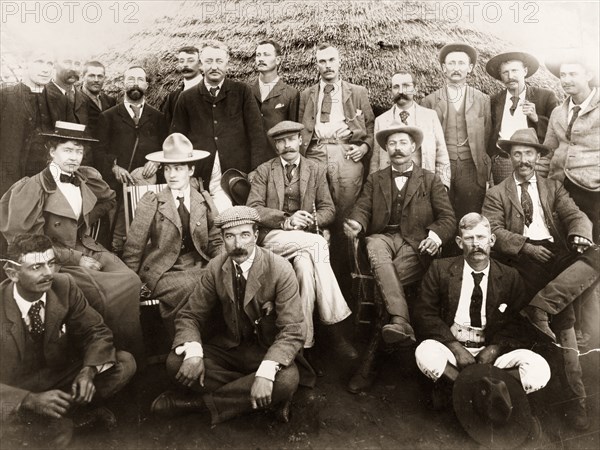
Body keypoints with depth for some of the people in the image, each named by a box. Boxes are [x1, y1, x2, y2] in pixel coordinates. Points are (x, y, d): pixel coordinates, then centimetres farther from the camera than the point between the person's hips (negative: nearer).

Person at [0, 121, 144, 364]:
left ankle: (133, 359, -8)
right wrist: (77, 259, -16)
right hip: (58, 261, -5)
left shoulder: (86, 178, 7)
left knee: (131, 280, -22)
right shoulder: (31, 189, -9)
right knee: (110, 293, -27)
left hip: (88, 250, 5)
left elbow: (108, 200, 28)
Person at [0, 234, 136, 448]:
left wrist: (89, 371, -23)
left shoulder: (64, 286, -15)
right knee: (58, 431, -33)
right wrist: (32, 400, -36)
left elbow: (97, 332, -5)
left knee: (125, 363, -14)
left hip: (59, 378, 4)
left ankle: (60, 412, -7)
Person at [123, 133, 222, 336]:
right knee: (194, 292, -32)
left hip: (199, 268, 3)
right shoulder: (150, 203, 2)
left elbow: (215, 242, 14)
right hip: (163, 272, -2)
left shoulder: (204, 202, 10)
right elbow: (133, 249, 3)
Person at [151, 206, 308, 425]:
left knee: (287, 380, -34)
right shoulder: (216, 267, -7)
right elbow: (190, 315, -3)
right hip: (226, 346, 3)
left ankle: (200, 402, -17)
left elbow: (292, 331, -22)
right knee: (175, 363, -19)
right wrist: (193, 353, -25)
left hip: (266, 350, -2)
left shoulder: (280, 269, -19)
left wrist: (265, 372, -38)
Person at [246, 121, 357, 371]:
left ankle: (305, 343, -26)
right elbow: (253, 208, 0)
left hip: (307, 236, 2)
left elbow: (328, 210, 11)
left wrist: (310, 220, -12)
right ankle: (334, 331, -30)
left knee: (306, 264, -34)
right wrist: (286, 220, -15)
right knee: (317, 245, -32)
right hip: (274, 237, -2)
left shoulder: (317, 170, 17)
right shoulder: (263, 171, 12)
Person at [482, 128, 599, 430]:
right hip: (522, 259, -3)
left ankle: (539, 308, -32)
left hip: (557, 254, 3)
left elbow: (575, 215, 8)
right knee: (564, 319, -24)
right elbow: (493, 230, 0)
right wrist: (526, 246, -14)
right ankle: (574, 398, -17)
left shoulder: (554, 188, 25)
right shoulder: (497, 194, 15)